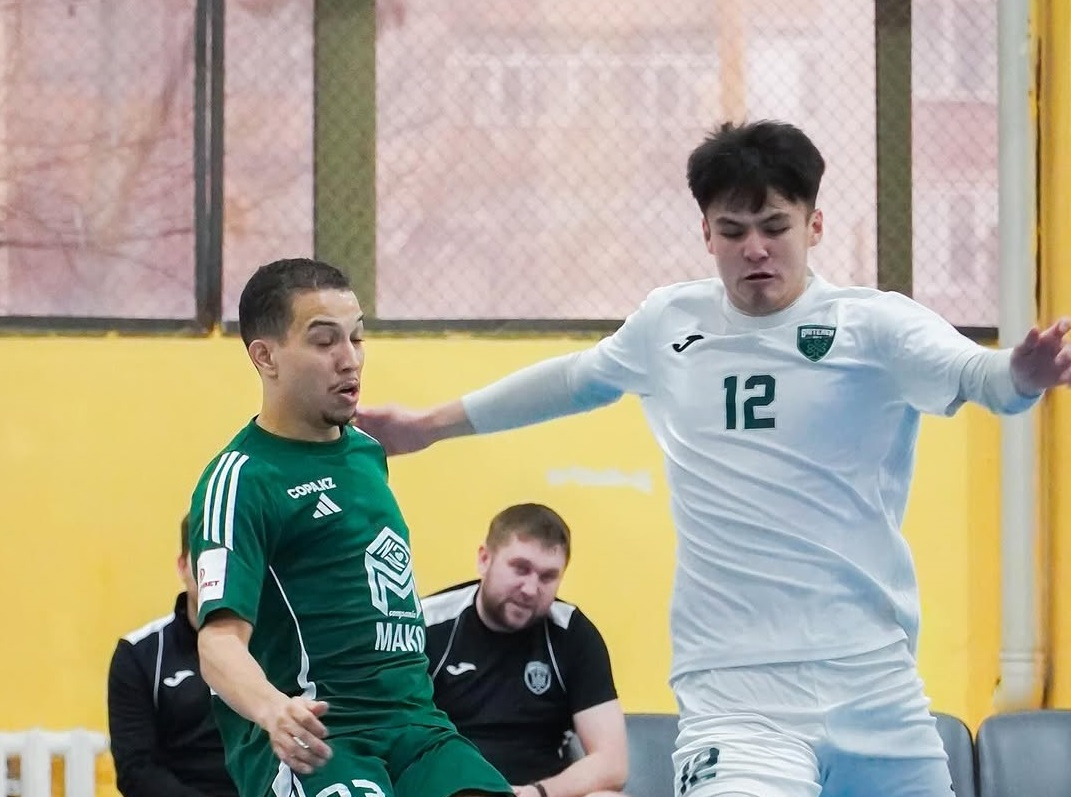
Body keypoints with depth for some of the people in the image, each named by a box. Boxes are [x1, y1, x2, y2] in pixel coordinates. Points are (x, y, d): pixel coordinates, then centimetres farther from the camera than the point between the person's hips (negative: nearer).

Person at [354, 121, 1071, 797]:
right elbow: (571, 380, 27)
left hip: (876, 687, 0)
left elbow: (972, 373, -20)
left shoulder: (874, 326, -2)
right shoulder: (669, 324, 9)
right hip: (734, 695, 0)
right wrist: (430, 425, 38)